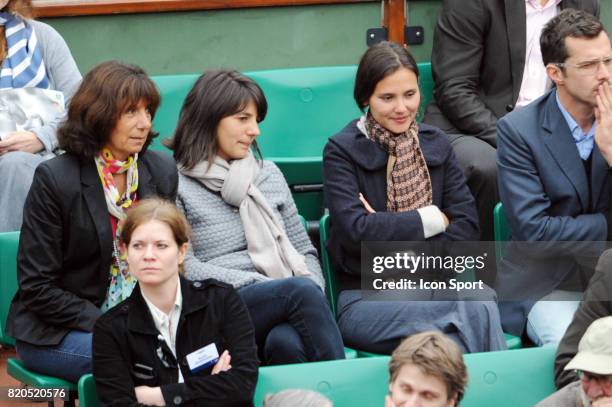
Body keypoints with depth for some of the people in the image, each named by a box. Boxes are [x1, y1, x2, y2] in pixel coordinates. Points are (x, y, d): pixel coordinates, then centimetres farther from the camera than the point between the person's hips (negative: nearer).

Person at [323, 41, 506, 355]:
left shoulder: (436, 143, 15)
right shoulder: (342, 150, 1)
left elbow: (467, 224, 5)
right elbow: (356, 231, -12)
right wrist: (433, 219, -5)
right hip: (365, 298, -4)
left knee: (481, 299, -35)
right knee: (473, 308, -34)